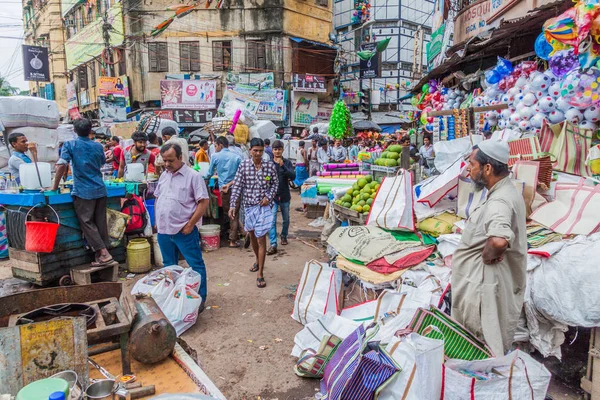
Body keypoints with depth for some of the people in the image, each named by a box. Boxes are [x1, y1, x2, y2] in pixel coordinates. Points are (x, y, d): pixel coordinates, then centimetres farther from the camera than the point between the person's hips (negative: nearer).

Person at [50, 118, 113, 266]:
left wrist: (55, 186, -5)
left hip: (83, 192, -4)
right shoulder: (98, 146, 9)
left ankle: (103, 253, -7)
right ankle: (100, 255, 14)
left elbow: (62, 165, -14)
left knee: (87, 223, 0)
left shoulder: (69, 145, -3)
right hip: (100, 189, 4)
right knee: (100, 223, 8)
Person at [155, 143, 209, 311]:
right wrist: (157, 221, 11)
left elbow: (203, 202, -14)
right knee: (169, 266, 19)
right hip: (163, 230, 7)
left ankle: (201, 298, 14)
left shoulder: (193, 176, -11)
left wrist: (190, 225, -16)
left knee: (196, 265, 1)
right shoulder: (163, 176, 10)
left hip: (184, 231, -6)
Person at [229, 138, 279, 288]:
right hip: (248, 205, 2)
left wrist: (269, 197, -10)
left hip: (263, 206, -2)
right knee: (252, 236, 19)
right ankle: (258, 261, 44)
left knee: (261, 239, -5)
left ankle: (260, 274, 2)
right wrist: (232, 205, -13)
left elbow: (275, 183, 6)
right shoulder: (243, 165, -5)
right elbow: (237, 186, -6)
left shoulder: (270, 166, -6)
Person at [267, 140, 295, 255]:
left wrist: (282, 166, -27)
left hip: (285, 195, 2)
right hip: (272, 195, -2)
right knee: (272, 221, -9)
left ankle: (284, 236, 41)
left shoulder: (287, 162, -3)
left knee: (286, 219, 17)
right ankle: (273, 245, -7)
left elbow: (293, 176, -16)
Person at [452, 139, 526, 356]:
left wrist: (488, 255, -28)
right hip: (486, 280, 10)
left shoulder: (500, 201, -29)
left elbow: (499, 240, -49)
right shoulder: (504, 192, 5)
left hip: (488, 282, -10)